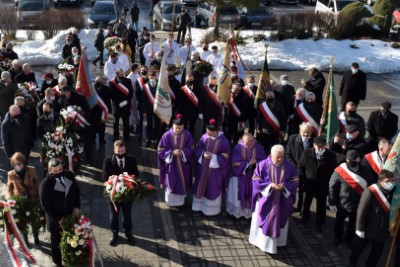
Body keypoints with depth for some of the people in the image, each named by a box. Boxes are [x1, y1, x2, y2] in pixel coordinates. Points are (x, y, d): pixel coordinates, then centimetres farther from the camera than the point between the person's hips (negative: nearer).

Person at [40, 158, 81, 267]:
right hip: (56, 219, -3)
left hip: (71, 214, 3)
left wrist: (77, 206, -5)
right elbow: (45, 205, -17)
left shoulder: (69, 175, -11)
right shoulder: (45, 184, -23)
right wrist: (58, 218, -18)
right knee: (56, 242, 18)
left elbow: (76, 190, 5)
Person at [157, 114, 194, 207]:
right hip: (171, 164, -1)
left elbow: (191, 149, -3)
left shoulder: (187, 135, -12)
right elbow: (160, 150, -10)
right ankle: (171, 201, 34)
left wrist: (182, 152, -23)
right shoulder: (167, 135, -17)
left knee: (182, 183, 15)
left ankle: (181, 200, 37)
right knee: (171, 183, 13)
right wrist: (172, 152, -23)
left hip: (183, 165, 2)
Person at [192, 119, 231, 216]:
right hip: (203, 167, 4)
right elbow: (198, 148, 2)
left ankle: (211, 209, 29)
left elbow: (225, 157, -13)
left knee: (213, 189, 10)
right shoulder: (204, 137, -9)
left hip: (215, 169, -4)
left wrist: (213, 156, -22)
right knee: (201, 186, 18)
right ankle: (200, 205, 38)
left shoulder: (223, 141, -18)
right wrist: (203, 154, -18)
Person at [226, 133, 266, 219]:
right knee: (239, 195, 3)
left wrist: (255, 162, -24)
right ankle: (237, 212, 17)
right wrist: (248, 163, -22)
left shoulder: (259, 148, -3)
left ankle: (251, 213, 11)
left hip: (254, 176, 2)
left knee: (253, 195, 0)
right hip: (240, 175, -1)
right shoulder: (237, 148, -9)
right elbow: (235, 163, -14)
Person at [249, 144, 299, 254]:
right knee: (264, 221, 10)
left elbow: (295, 181, -1)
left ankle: (277, 241, 31)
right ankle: (261, 240, 27)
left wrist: (284, 186, -19)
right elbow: (256, 180, -9)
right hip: (265, 199, -2)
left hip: (282, 201, 2)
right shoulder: (263, 165, -13)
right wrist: (270, 185, -22)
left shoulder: (289, 166, -8)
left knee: (279, 221, 14)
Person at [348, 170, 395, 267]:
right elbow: (362, 211, -19)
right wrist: (360, 228, -15)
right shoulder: (371, 191, -23)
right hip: (367, 229, -4)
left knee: (377, 252, 19)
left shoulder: (394, 192, -9)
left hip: (382, 231, 4)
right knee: (358, 249, 18)